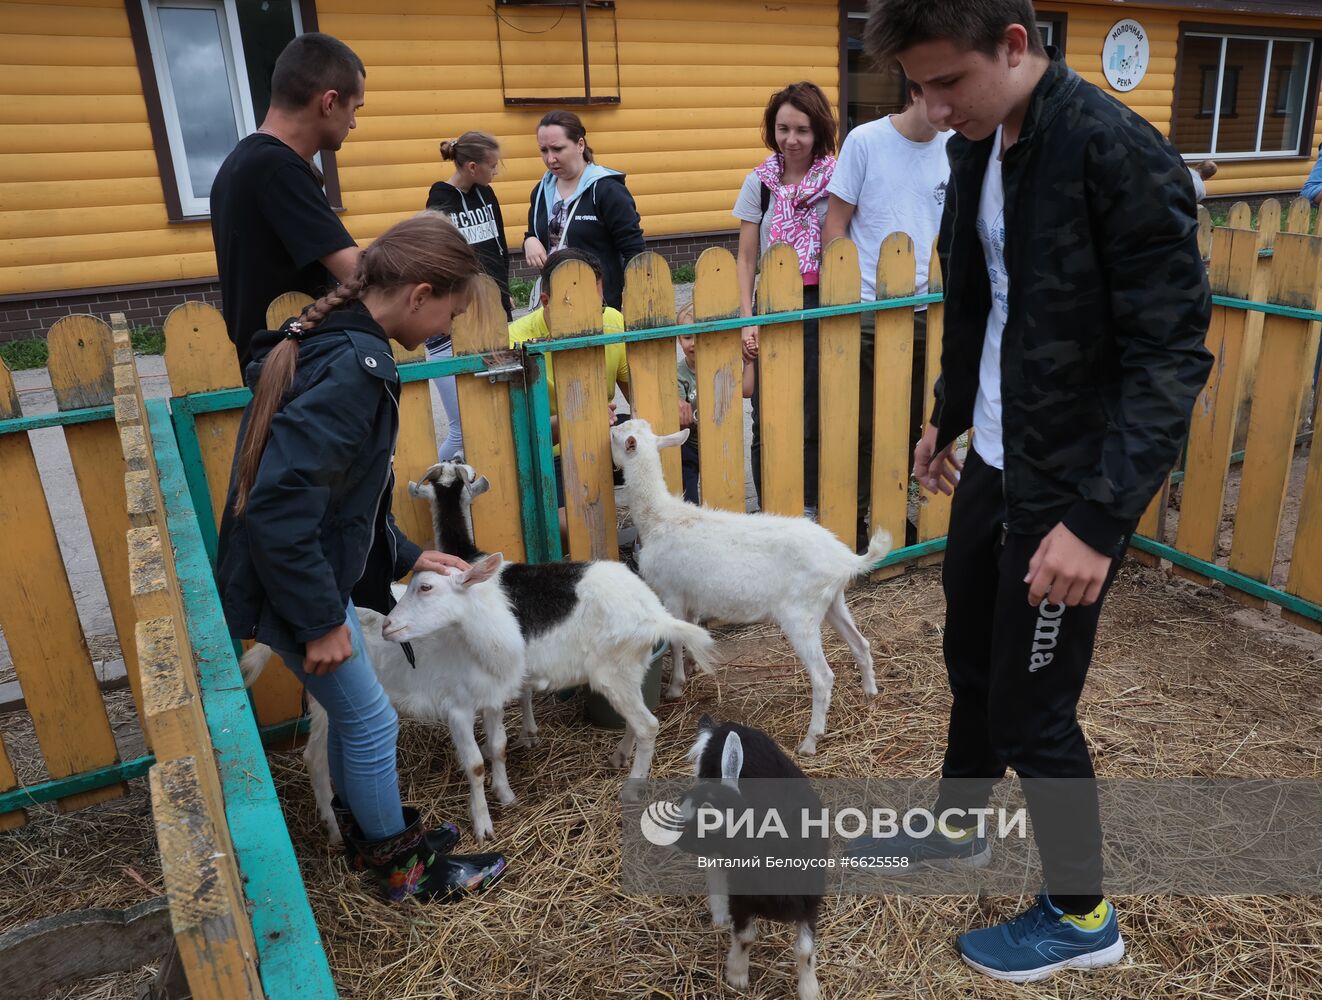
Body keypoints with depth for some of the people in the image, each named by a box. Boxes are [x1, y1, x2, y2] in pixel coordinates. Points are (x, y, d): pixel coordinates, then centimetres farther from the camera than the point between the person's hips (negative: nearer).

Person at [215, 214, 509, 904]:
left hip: (305, 570, 9)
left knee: (352, 710, 24)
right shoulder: (354, 366, -27)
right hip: (292, 587, -9)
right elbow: (278, 504, -32)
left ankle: (369, 826, 45)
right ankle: (401, 865, 29)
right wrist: (321, 619, -23)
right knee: (372, 721, 8)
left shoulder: (332, 343, 4)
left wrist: (406, 557, 15)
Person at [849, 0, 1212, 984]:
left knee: (1032, 707, 4)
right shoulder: (980, 148, 5)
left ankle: (1083, 915, 30)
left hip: (1067, 487, -8)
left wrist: (1101, 516, -27)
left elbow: (1173, 354, -22)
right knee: (973, 662, 21)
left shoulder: (1120, 154, -20)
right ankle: (959, 827, 46)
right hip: (992, 463, 8)